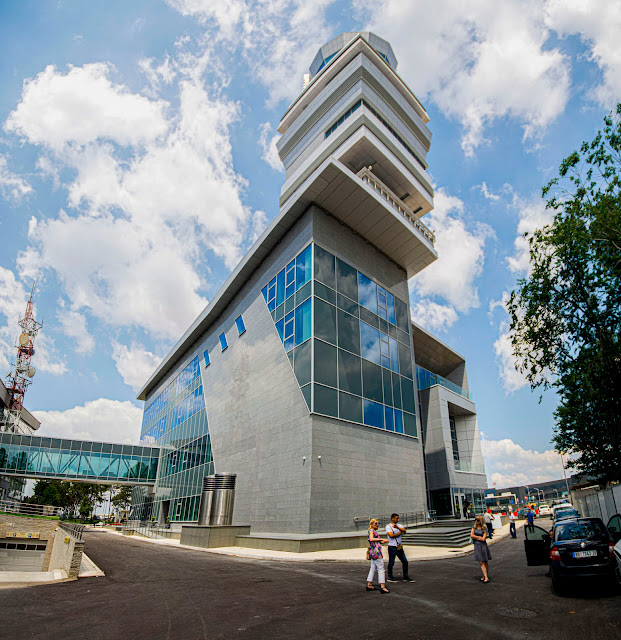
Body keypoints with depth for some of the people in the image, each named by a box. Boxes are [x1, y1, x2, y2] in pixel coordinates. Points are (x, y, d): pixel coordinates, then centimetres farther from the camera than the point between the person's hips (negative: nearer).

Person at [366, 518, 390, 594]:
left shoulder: (374, 531, 19)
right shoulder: (371, 530, -10)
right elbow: (371, 539, -30)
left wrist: (383, 542, 9)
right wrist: (382, 539, -29)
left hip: (373, 553, 10)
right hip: (376, 551, -10)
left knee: (373, 569, 13)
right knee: (381, 569, -8)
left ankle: (369, 585, 18)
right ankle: (382, 587, -9)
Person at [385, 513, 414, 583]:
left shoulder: (399, 525, 11)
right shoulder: (388, 526, -7)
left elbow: (404, 530, -6)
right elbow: (391, 535, -20)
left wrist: (398, 527, -23)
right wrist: (399, 533, -8)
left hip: (399, 547, 6)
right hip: (392, 547, -6)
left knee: (405, 561, 8)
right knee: (391, 563, 1)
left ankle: (406, 577, 21)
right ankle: (390, 577, 16)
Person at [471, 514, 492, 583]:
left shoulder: (484, 529, -4)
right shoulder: (474, 527, 6)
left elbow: (483, 539, -13)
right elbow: (471, 535, -4)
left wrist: (475, 537, -7)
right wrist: (479, 537, -8)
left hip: (483, 545, -2)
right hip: (477, 546, 2)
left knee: (485, 562, 6)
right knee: (481, 562, -1)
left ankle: (485, 576, 17)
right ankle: (486, 577, -1)